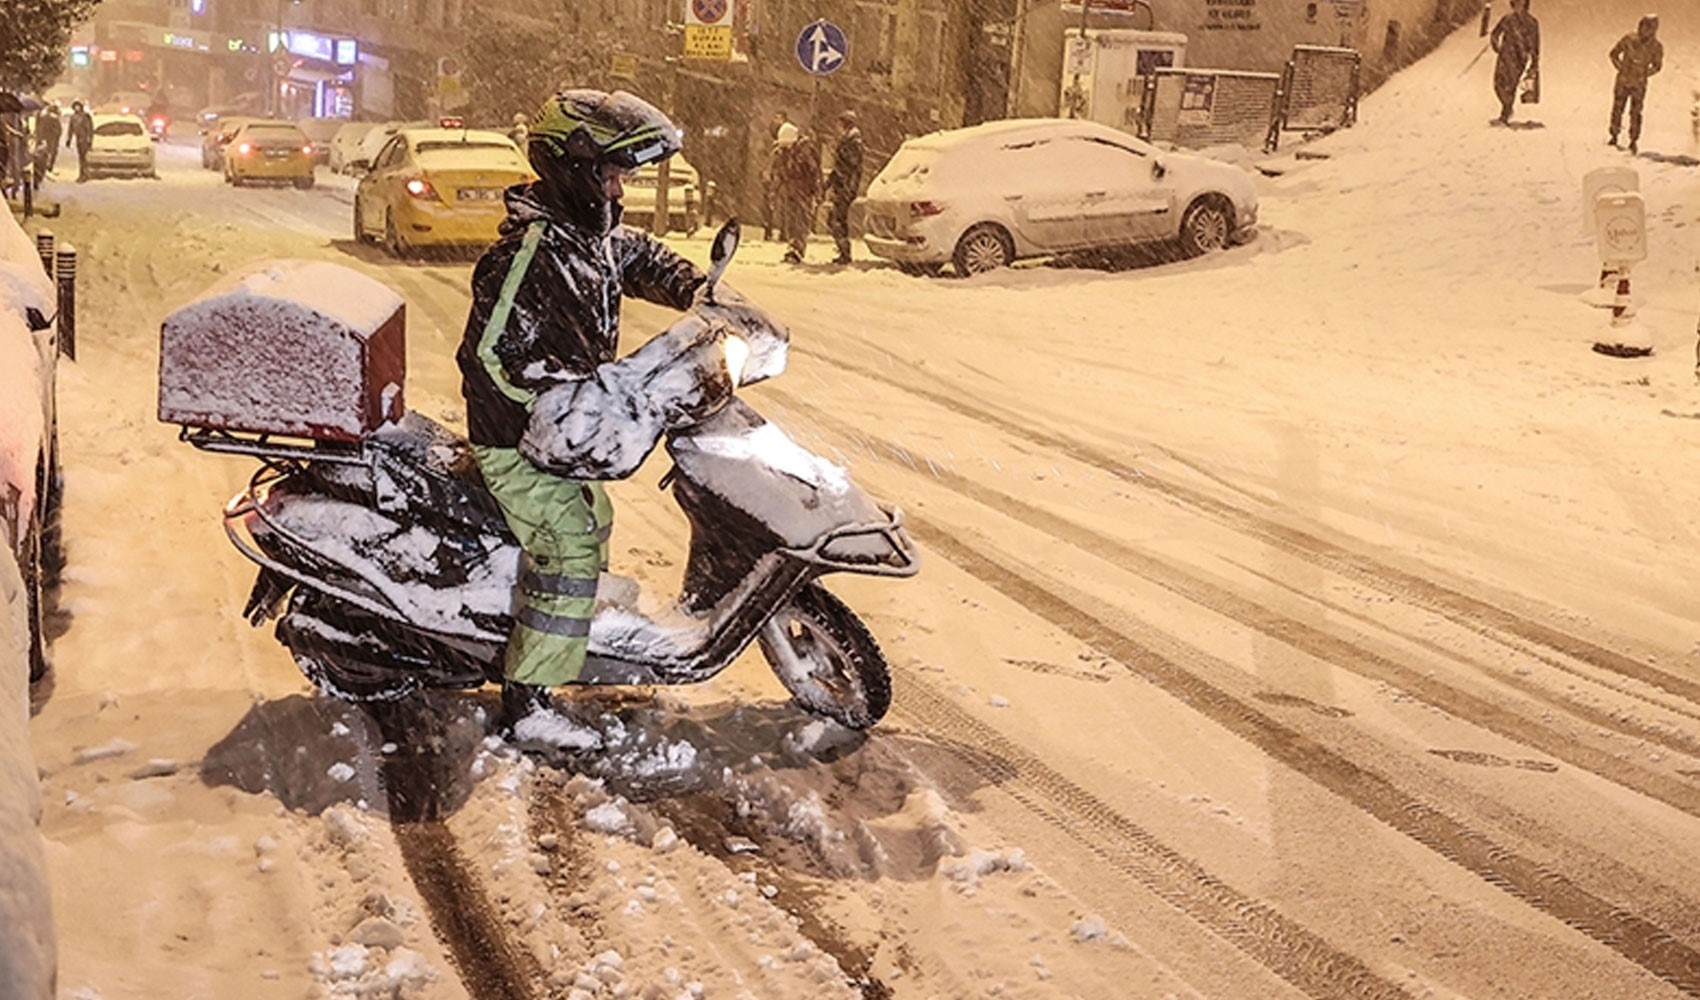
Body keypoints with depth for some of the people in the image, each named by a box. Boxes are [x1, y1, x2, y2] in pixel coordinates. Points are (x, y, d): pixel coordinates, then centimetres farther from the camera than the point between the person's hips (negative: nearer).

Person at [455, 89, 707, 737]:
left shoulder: (593, 234, 5)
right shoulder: (529, 252, -24)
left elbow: (640, 257, 26)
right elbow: (492, 353, -29)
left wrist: (697, 291, 7)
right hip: (517, 441, -11)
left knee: (592, 520, 26)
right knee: (569, 549, -16)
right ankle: (527, 699, -11)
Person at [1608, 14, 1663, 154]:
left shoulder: (1656, 46, -10)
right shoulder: (1629, 39, -11)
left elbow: (1657, 66, 4)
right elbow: (1614, 54, 1)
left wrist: (1643, 75, -7)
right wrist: (1621, 69, -6)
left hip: (1639, 84, -1)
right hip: (1622, 81, 1)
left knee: (1635, 113, -2)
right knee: (1617, 109, 7)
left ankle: (1633, 141, 7)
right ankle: (1614, 137, 22)